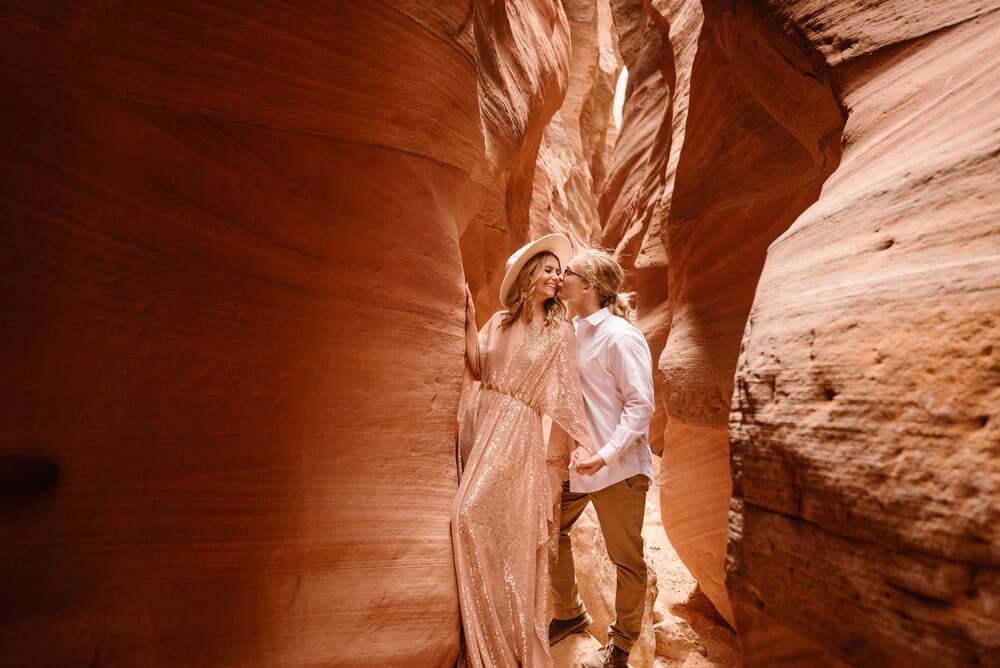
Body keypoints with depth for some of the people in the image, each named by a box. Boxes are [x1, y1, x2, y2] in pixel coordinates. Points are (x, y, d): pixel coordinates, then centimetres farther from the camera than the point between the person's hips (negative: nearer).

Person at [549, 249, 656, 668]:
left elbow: (641, 404, -17)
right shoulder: (572, 331, 7)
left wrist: (605, 455, -23)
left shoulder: (621, 337, -16)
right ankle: (569, 614, 38)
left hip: (618, 468, -8)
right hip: (575, 462, 8)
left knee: (626, 558, 9)